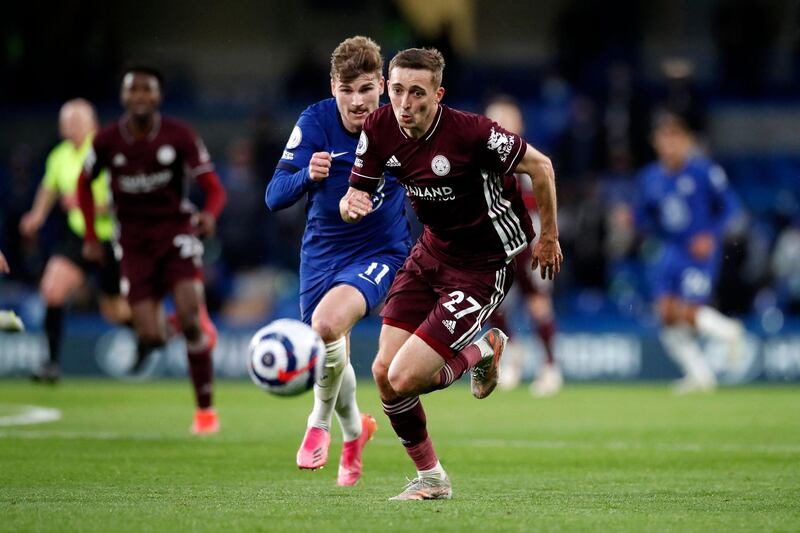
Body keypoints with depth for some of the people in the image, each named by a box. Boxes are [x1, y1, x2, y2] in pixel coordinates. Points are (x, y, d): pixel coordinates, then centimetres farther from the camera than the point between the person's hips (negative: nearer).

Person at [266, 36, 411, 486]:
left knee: (326, 324, -30)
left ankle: (320, 422, -3)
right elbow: (275, 197, -23)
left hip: (379, 252, -3)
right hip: (323, 251, 3)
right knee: (331, 359, 14)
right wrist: (308, 176, -42)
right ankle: (354, 429, 49)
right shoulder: (315, 123, -16)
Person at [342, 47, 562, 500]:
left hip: (484, 266, -7)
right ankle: (430, 478, 21)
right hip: (431, 252, 7)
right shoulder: (380, 130, -9)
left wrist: (549, 237, -2)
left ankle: (481, 351, 16)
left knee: (405, 379, -15)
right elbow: (357, 194, 1)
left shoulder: (469, 132, -27)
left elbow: (540, 166, -13)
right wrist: (352, 203, -25)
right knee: (383, 371, 0)